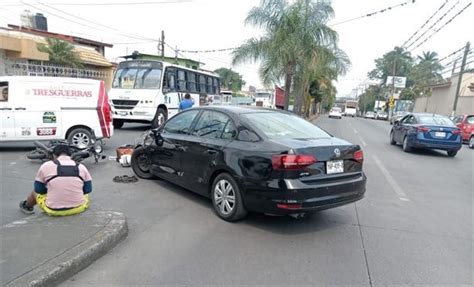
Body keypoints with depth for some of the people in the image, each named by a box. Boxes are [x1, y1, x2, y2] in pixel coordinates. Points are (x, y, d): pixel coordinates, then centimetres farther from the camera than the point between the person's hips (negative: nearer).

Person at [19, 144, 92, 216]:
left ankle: (27, 206, 59)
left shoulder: (45, 166, -3)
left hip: (53, 210, 0)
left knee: (36, 192, 32)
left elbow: (38, 190, 8)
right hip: (78, 209, 0)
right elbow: (88, 190, 7)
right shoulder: (81, 167, -1)